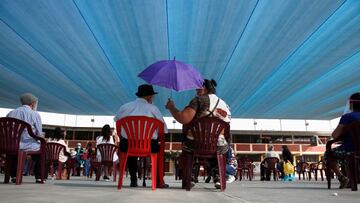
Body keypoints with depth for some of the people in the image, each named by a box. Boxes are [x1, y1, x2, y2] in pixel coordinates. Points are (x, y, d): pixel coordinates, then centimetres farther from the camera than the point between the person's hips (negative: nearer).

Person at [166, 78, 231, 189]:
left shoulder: (199, 100, -6)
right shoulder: (226, 106, 13)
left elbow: (184, 119, -20)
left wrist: (171, 108, -4)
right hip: (218, 149, 4)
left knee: (186, 144, 31)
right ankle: (217, 178, 31)